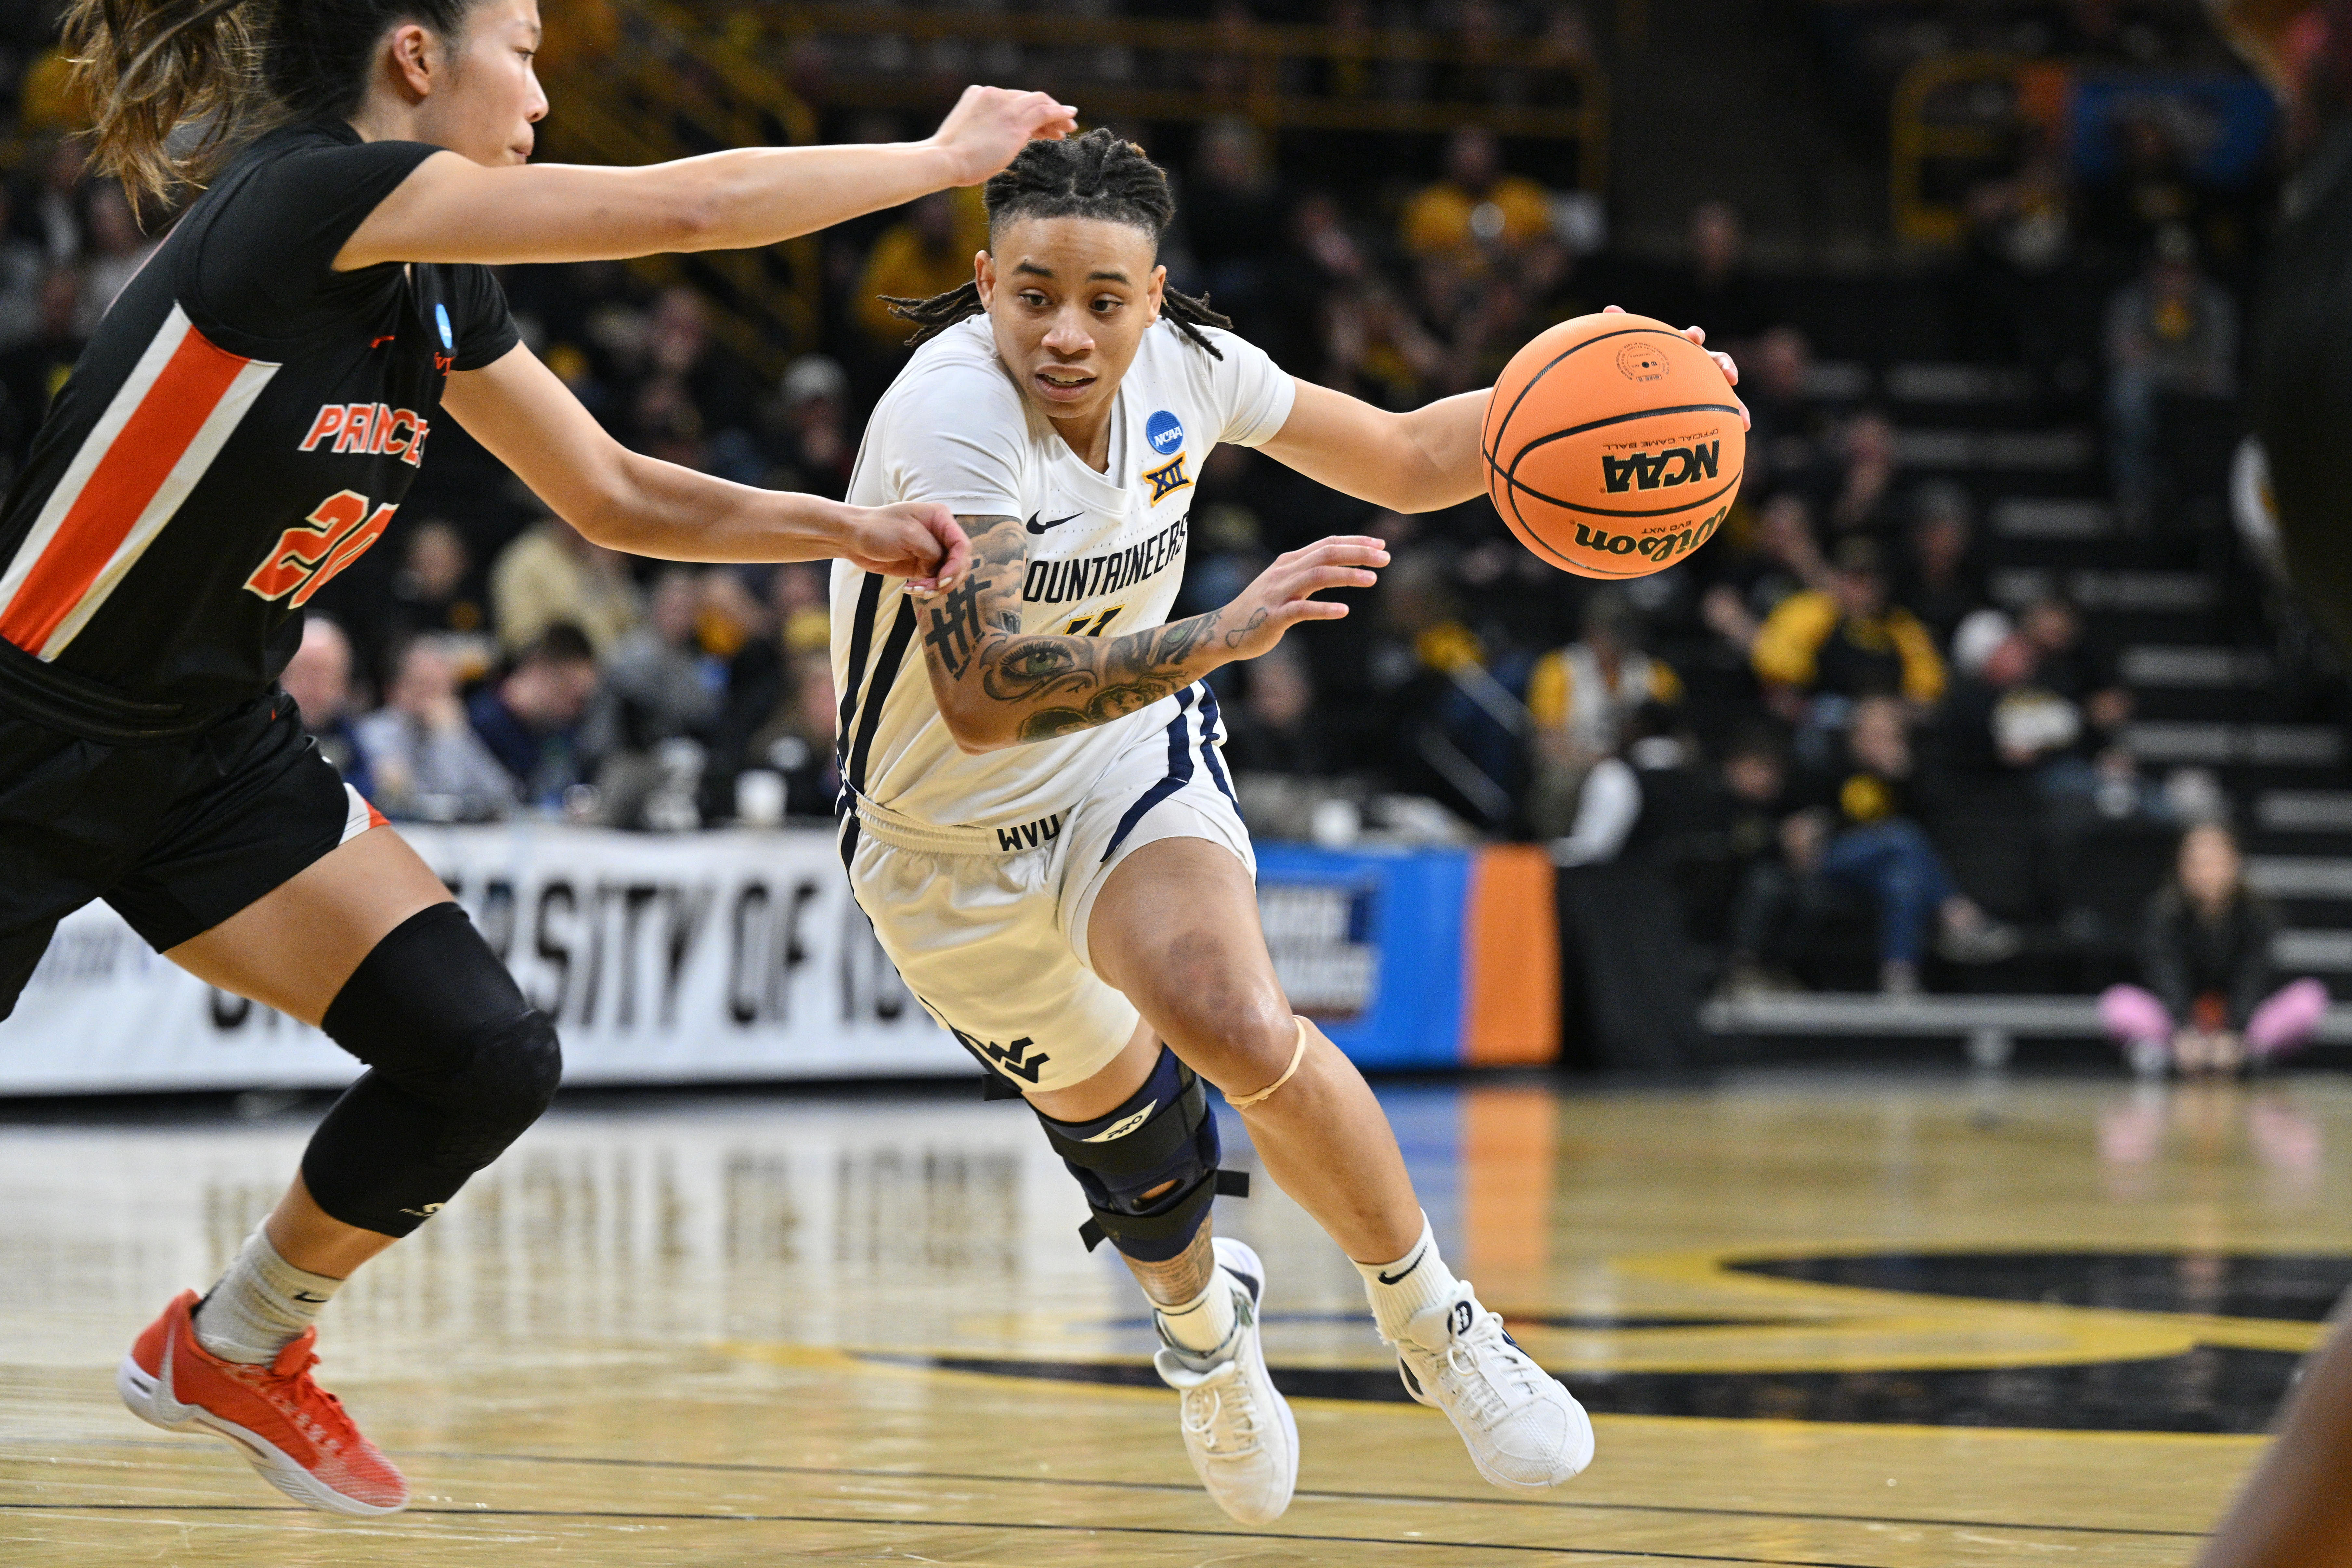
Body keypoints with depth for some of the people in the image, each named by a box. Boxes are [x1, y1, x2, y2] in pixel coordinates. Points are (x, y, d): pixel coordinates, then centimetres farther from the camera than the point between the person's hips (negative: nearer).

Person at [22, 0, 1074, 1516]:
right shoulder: (304, 195, -23)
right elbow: (684, 207, -23)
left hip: (216, 747, 8)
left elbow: (615, 493, 16)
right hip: (32, 742, -8)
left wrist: (844, 526, 1)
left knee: (490, 1057, -5)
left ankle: (233, 1349, 17)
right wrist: (941, 157, -12)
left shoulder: (437, 289, 4)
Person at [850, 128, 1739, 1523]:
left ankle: (1434, 1323, -7)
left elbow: (1406, 460, 2)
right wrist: (1219, 637, -53)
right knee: (1131, 1145, 13)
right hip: (950, 843, -2)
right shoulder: (952, 413, -32)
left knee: (1239, 1024, -28)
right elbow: (982, 699, -43)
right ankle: (1205, 1321, 50)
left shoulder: (1181, 361, -15)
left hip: (1130, 756, 2)